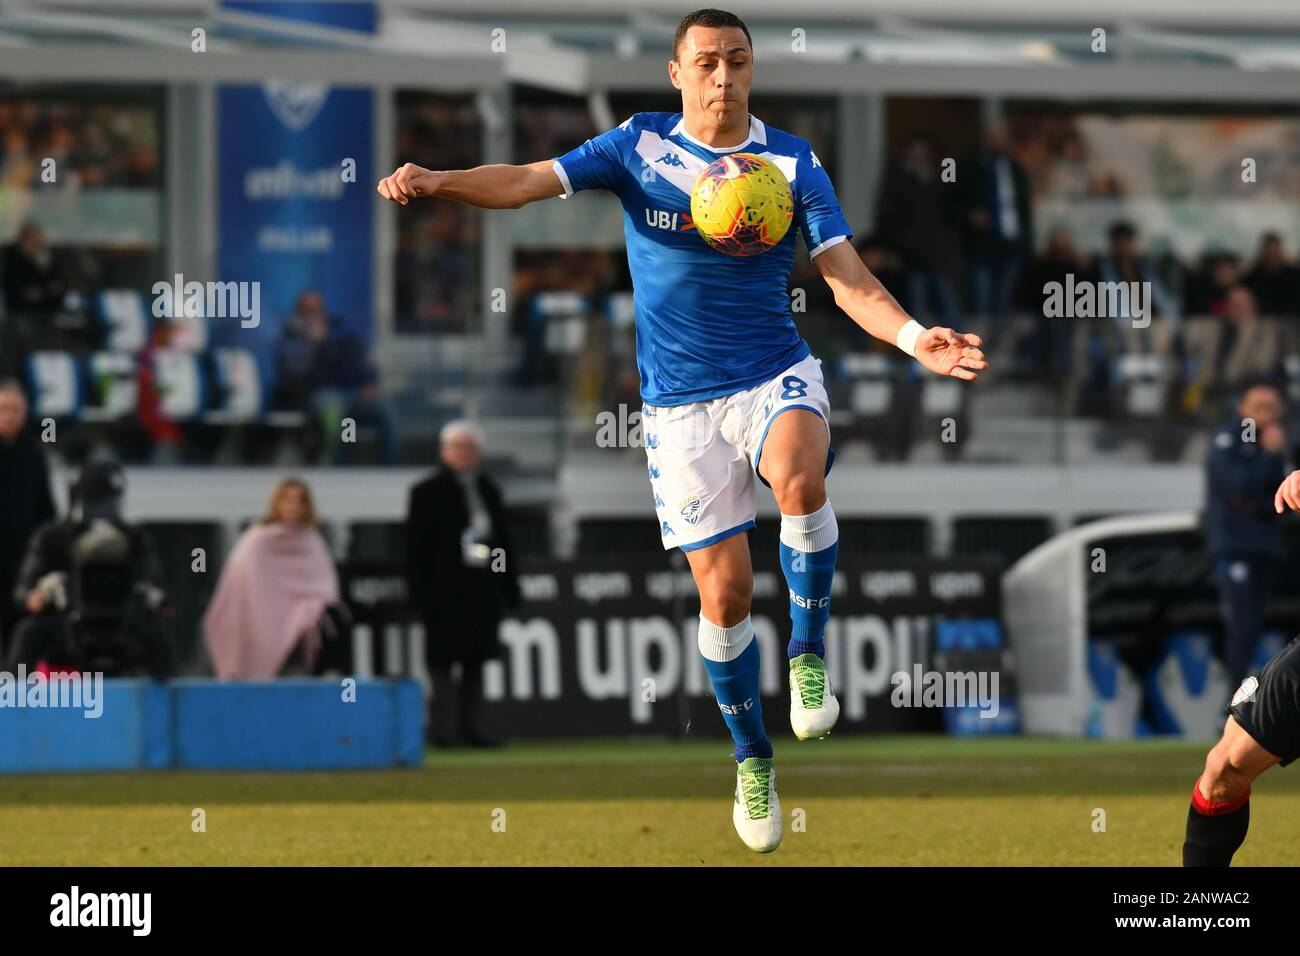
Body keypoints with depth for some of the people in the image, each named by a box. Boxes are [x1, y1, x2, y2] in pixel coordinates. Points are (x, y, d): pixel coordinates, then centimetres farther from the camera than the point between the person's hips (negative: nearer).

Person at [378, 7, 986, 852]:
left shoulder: (794, 165, -4)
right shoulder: (639, 146, -1)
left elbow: (850, 281, -10)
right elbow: (526, 181, -9)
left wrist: (918, 340, -28)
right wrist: (435, 181, -28)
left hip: (775, 375, -1)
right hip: (681, 403, 1)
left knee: (800, 477, -36)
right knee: (724, 592, -2)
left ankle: (810, 650, -12)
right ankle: (751, 757, 22)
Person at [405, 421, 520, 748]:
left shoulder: (489, 491, 16)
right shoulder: (428, 493, 0)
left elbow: (502, 538, 20)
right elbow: (416, 546, -4)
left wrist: (510, 585, 13)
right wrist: (421, 591, -12)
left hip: (482, 588, 5)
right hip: (445, 593, -5)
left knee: (476, 659, 6)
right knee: (442, 659, -4)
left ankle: (471, 726, 10)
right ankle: (443, 728, -3)